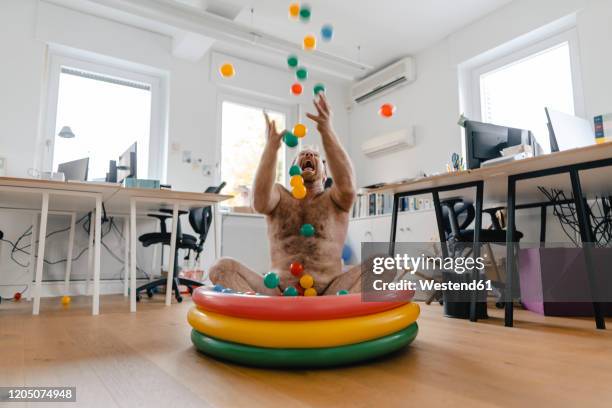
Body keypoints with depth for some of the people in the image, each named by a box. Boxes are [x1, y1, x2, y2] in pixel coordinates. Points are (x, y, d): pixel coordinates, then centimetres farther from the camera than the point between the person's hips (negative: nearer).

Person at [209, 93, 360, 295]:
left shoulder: (335, 199, 11)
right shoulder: (280, 196, 12)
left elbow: (347, 186, -15)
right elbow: (260, 202, -13)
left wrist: (327, 131, -22)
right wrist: (271, 146, -22)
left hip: (328, 296, 0)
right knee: (222, 268, -21)